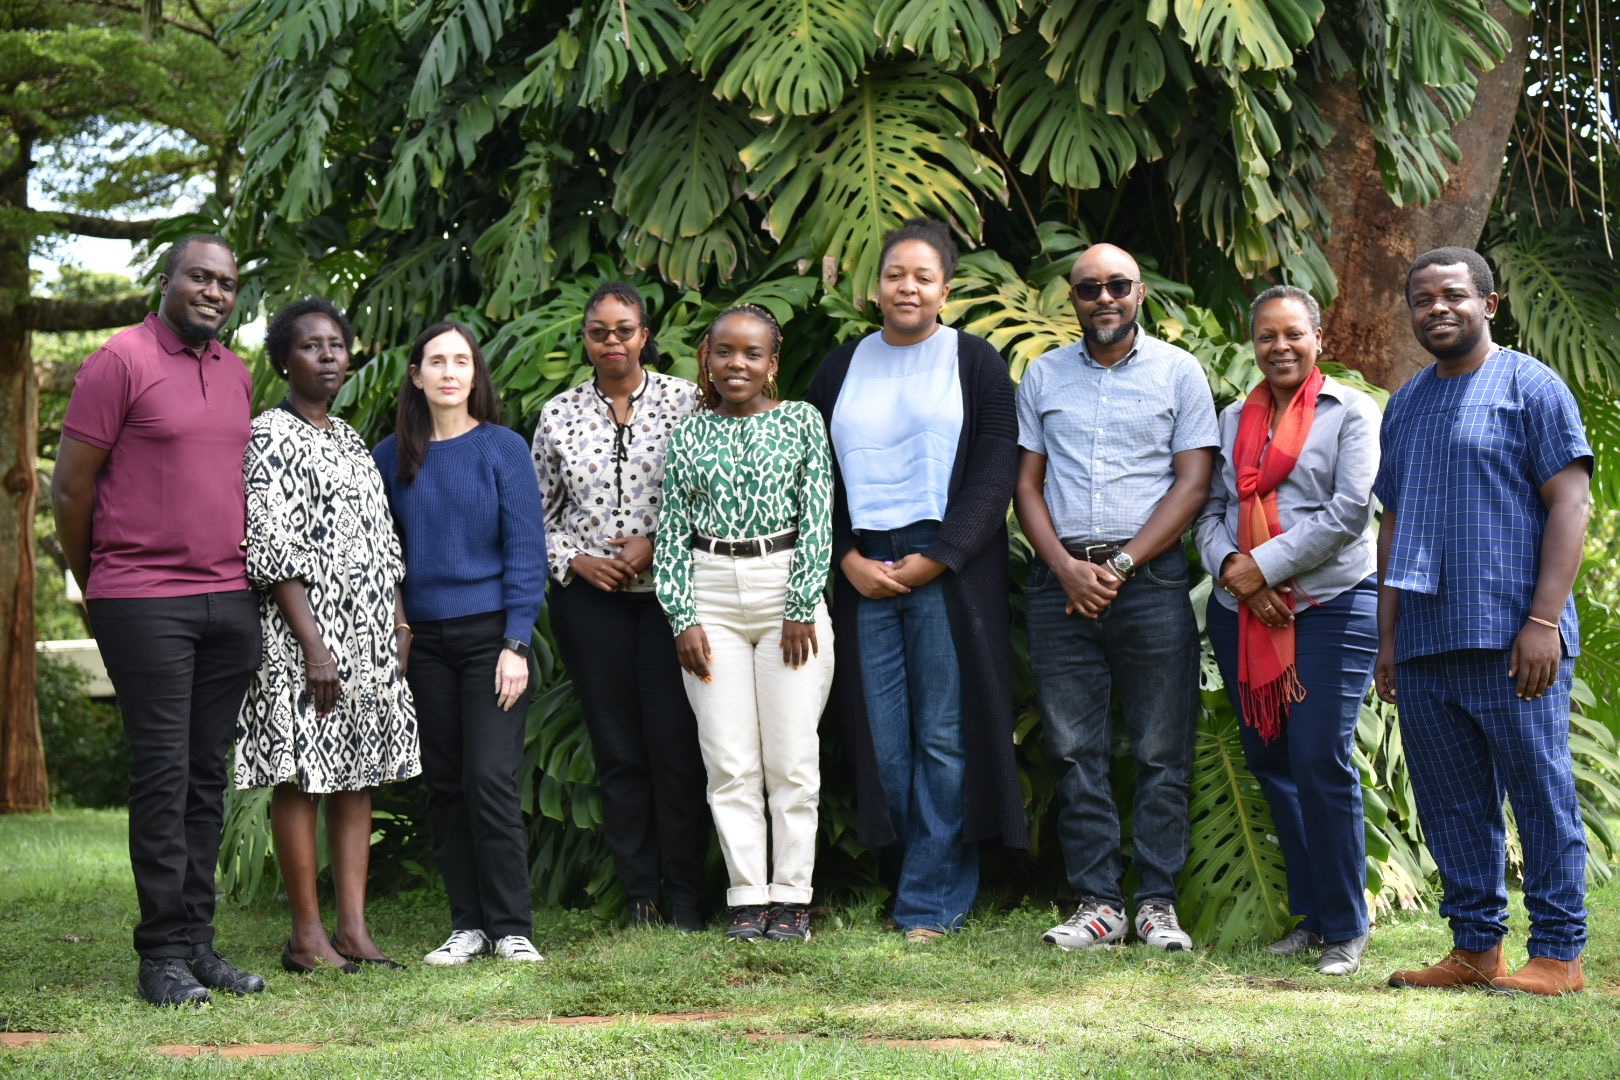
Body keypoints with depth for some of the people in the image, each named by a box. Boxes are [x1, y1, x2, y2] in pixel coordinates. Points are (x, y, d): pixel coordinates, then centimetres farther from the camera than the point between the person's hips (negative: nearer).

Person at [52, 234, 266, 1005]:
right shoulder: (120, 363, -6)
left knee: (207, 775, 7)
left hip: (230, 600, 6)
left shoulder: (236, 375, 14)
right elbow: (70, 488, -4)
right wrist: (95, 586, 3)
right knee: (162, 773, -5)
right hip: (144, 604, -6)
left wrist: (240, 577, 16)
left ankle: (198, 941, 13)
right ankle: (163, 954, 1)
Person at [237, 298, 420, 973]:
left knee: (358, 777, 5)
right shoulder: (270, 436, -6)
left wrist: (400, 626, 10)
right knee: (303, 777, -5)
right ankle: (307, 937, -1)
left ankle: (354, 929, 8)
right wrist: (313, 645, -18)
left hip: (370, 637, 8)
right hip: (304, 633, -8)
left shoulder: (350, 441, 18)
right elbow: (271, 549, -13)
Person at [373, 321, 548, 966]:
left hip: (490, 633, -3)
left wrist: (516, 645, -10)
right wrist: (393, 628, 4)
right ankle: (467, 924, 13)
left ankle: (511, 927, 0)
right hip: (425, 640, 3)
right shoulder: (393, 456, 7)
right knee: (444, 786, 5)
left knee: (490, 780, -9)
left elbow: (526, 549, -4)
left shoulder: (503, 448, -1)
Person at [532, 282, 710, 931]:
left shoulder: (684, 401, 2)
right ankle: (639, 894, 12)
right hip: (589, 599, 2)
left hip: (668, 592, -2)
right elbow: (537, 512, 13)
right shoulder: (559, 414, 8)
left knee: (675, 742, -4)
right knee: (616, 748, 4)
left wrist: (657, 542, -10)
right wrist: (574, 559, -2)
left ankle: (685, 891, 6)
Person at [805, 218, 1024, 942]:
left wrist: (934, 560, -11)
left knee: (944, 738, -5)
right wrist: (848, 559, -2)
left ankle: (930, 904, 0)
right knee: (882, 741, 0)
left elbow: (994, 475, -2)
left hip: (948, 573, -3)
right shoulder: (841, 369, 15)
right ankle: (946, 885, 10)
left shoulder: (974, 362, 4)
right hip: (863, 573, 4)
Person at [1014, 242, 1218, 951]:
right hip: (1062, 579, 2)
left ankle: (1157, 903, 3)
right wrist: (1066, 567, -4)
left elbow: (1192, 483, 0)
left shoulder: (1177, 372, 6)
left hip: (1150, 575, -2)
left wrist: (1120, 566, -8)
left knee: (1161, 752, -2)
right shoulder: (1042, 376, 13)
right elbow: (1026, 484, 12)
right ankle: (1097, 903, 4)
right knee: (1074, 749, 0)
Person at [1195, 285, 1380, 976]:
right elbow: (1210, 511, 11)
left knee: (1320, 761, -11)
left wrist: (1263, 567, -12)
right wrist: (1229, 567, -9)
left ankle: (1346, 928, 0)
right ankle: (1308, 916, 16)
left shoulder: (1350, 412, 1)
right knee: (1268, 762, 6)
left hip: (1331, 607, -5)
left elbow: (1348, 513, -9)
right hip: (1241, 615, 5)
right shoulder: (1233, 420, 16)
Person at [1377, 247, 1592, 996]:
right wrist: (1387, 640, 16)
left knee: (1540, 795, -2)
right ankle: (1475, 947, 17)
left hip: (1511, 642, -6)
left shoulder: (1530, 386, 0)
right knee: (1451, 806, 9)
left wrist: (1543, 622, -15)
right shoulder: (1405, 405, 18)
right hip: (1424, 645, 6)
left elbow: (1568, 504, -7)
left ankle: (1558, 953, 4)